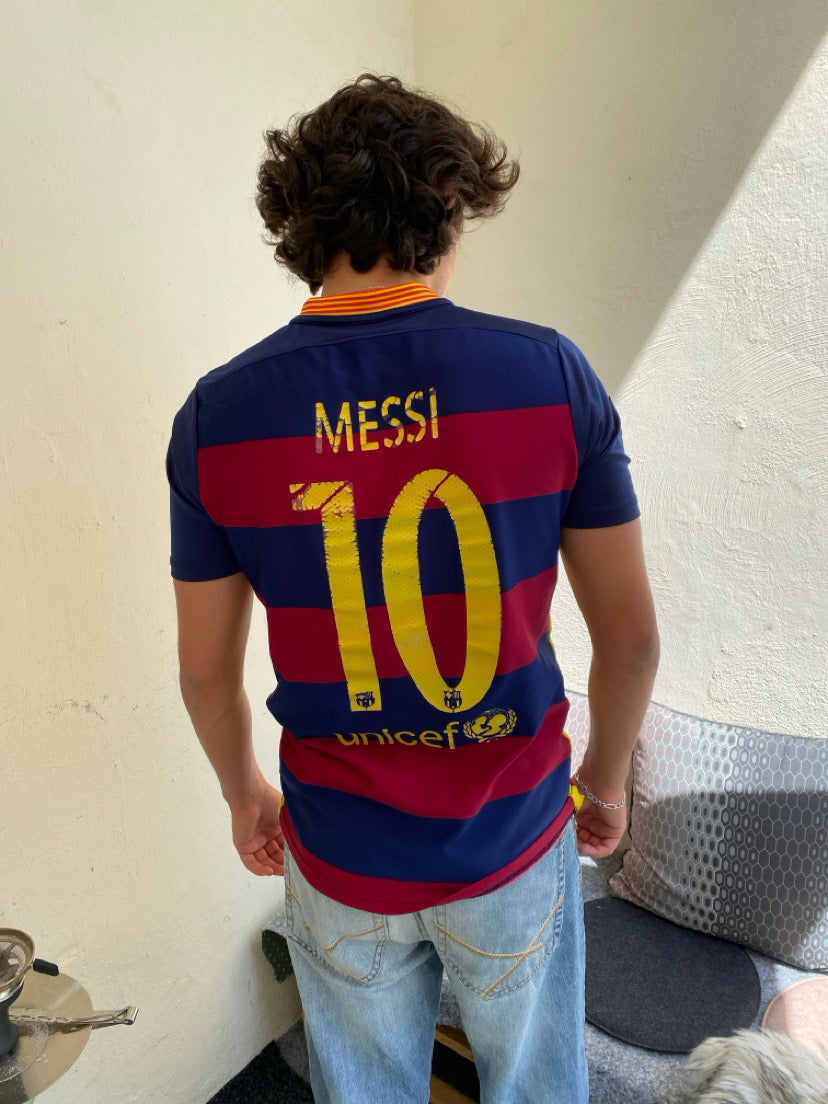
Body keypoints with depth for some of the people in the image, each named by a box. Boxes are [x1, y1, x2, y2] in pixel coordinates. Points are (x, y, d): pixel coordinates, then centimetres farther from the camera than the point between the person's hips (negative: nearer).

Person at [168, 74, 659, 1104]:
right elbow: (630, 635, -10)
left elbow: (206, 671, -4)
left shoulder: (217, 412, -13)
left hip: (340, 859, 2)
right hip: (513, 841, 0)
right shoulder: (549, 372, -16)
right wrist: (604, 779, 8)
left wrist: (245, 794, 14)